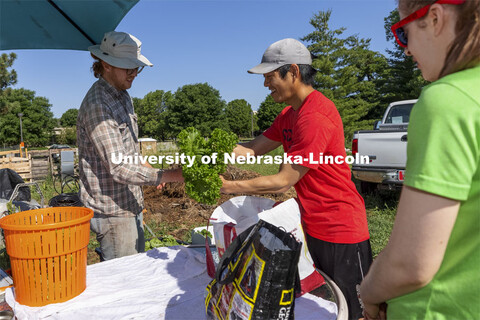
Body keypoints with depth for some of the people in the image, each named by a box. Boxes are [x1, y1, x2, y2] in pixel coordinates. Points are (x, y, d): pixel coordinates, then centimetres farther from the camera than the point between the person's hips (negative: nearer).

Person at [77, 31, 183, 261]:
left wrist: (150, 171, 16)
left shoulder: (122, 96, 10)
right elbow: (119, 168, -27)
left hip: (130, 204, 9)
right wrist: (167, 176, -29)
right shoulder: (97, 106, -21)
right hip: (112, 211, -9)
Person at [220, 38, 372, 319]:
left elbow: (283, 182, -24)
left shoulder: (316, 116, -25)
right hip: (312, 228, 9)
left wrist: (228, 186, -19)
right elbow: (253, 149, 6)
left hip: (340, 232, -9)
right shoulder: (290, 114, 9)